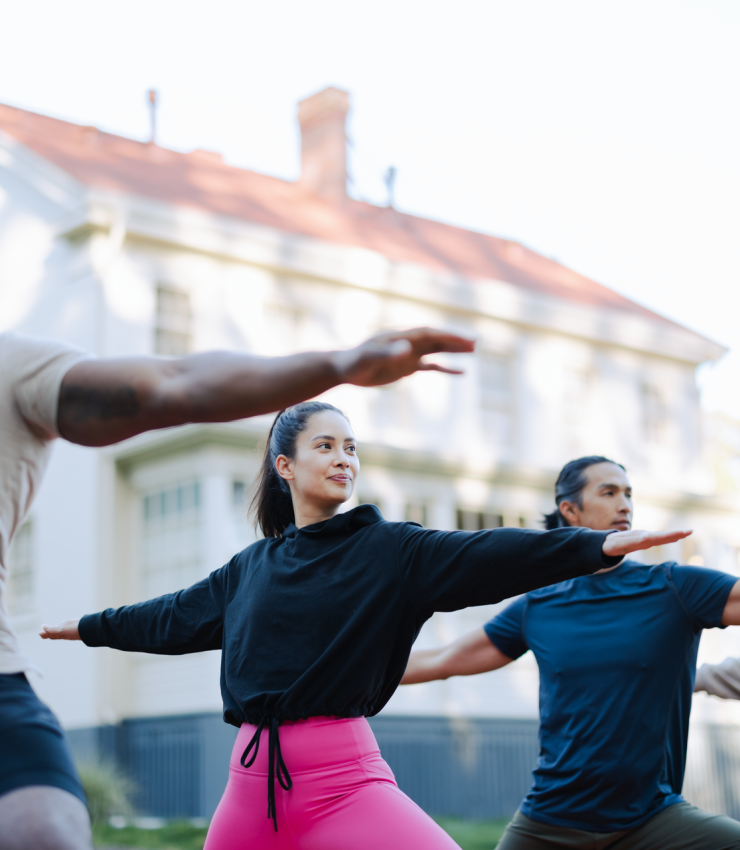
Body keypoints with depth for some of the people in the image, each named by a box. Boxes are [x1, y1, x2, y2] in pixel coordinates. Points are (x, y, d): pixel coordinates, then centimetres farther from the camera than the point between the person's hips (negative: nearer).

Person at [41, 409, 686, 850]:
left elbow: (486, 557, -12)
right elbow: (177, 618, 27)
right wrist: (87, 627, 40)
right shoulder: (253, 566, 13)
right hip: (254, 777, 4)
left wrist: (597, 545, -25)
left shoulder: (389, 549, 1)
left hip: (342, 777, -4)